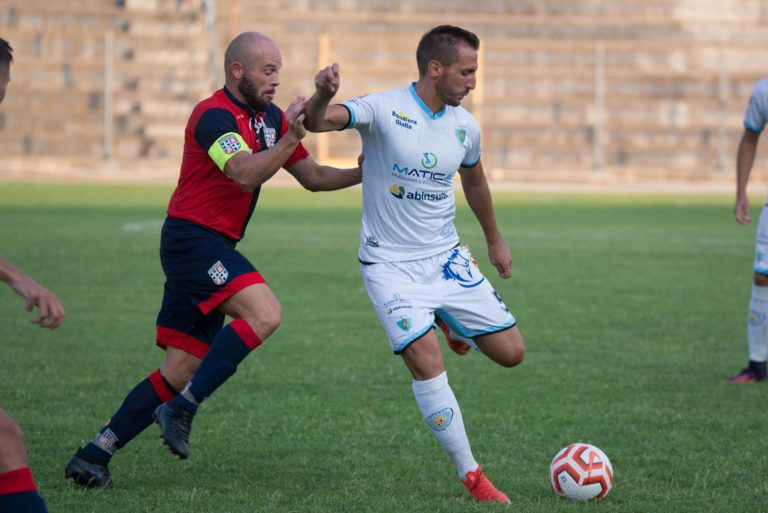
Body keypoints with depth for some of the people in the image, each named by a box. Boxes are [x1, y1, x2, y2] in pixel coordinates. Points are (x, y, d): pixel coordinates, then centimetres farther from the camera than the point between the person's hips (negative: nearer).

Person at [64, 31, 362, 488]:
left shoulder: (271, 118, 14)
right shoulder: (215, 116, -14)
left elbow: (313, 177, 18)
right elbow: (246, 174, -29)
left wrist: (363, 172, 3)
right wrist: (290, 140, -39)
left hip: (212, 248, 9)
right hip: (193, 239, -9)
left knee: (183, 371, 5)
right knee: (265, 313, -27)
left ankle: (93, 456, 8)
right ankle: (182, 408, -21)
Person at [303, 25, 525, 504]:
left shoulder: (465, 126, 2)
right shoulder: (384, 109, -15)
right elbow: (318, 122, -29)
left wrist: (495, 240, 33)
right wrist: (322, 95, -52)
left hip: (447, 258, 5)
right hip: (391, 265, -5)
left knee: (511, 352, 1)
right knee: (426, 361, -20)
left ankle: (456, 327, 36)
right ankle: (470, 474, -8)